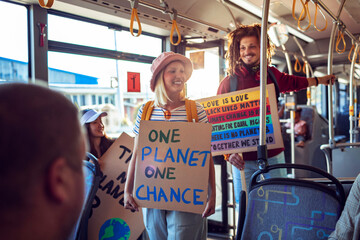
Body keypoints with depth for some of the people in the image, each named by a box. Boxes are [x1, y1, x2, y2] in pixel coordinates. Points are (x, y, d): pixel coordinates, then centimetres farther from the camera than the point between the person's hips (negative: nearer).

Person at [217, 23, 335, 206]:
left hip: (272, 154, 3)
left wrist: (319, 80, 43)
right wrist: (228, 153, -19)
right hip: (243, 158, -3)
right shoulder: (229, 82, -6)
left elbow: (291, 82, 27)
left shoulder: (271, 75, 4)